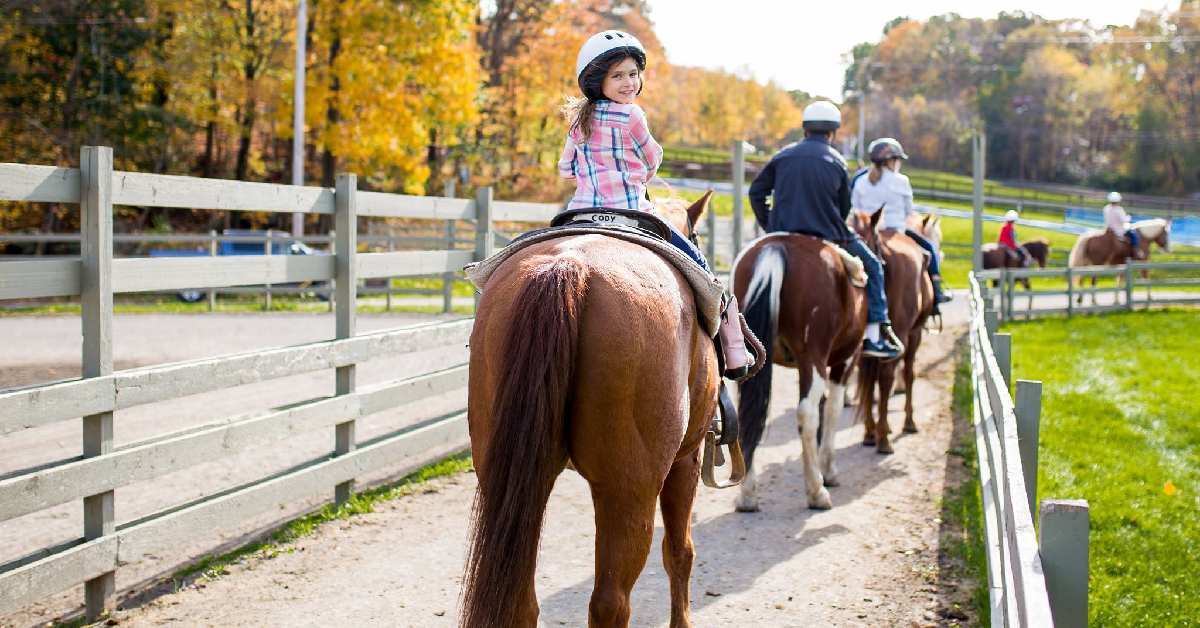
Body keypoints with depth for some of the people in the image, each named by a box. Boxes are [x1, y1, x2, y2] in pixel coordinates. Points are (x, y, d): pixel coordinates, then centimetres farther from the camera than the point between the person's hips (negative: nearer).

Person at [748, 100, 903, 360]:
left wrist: (768, 226, 18)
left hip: (782, 235, 3)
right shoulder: (836, 161, 2)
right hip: (826, 238, -3)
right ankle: (875, 335, 2)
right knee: (872, 266, 11)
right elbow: (845, 207, 7)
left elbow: (756, 192, 10)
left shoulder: (783, 156, 8)